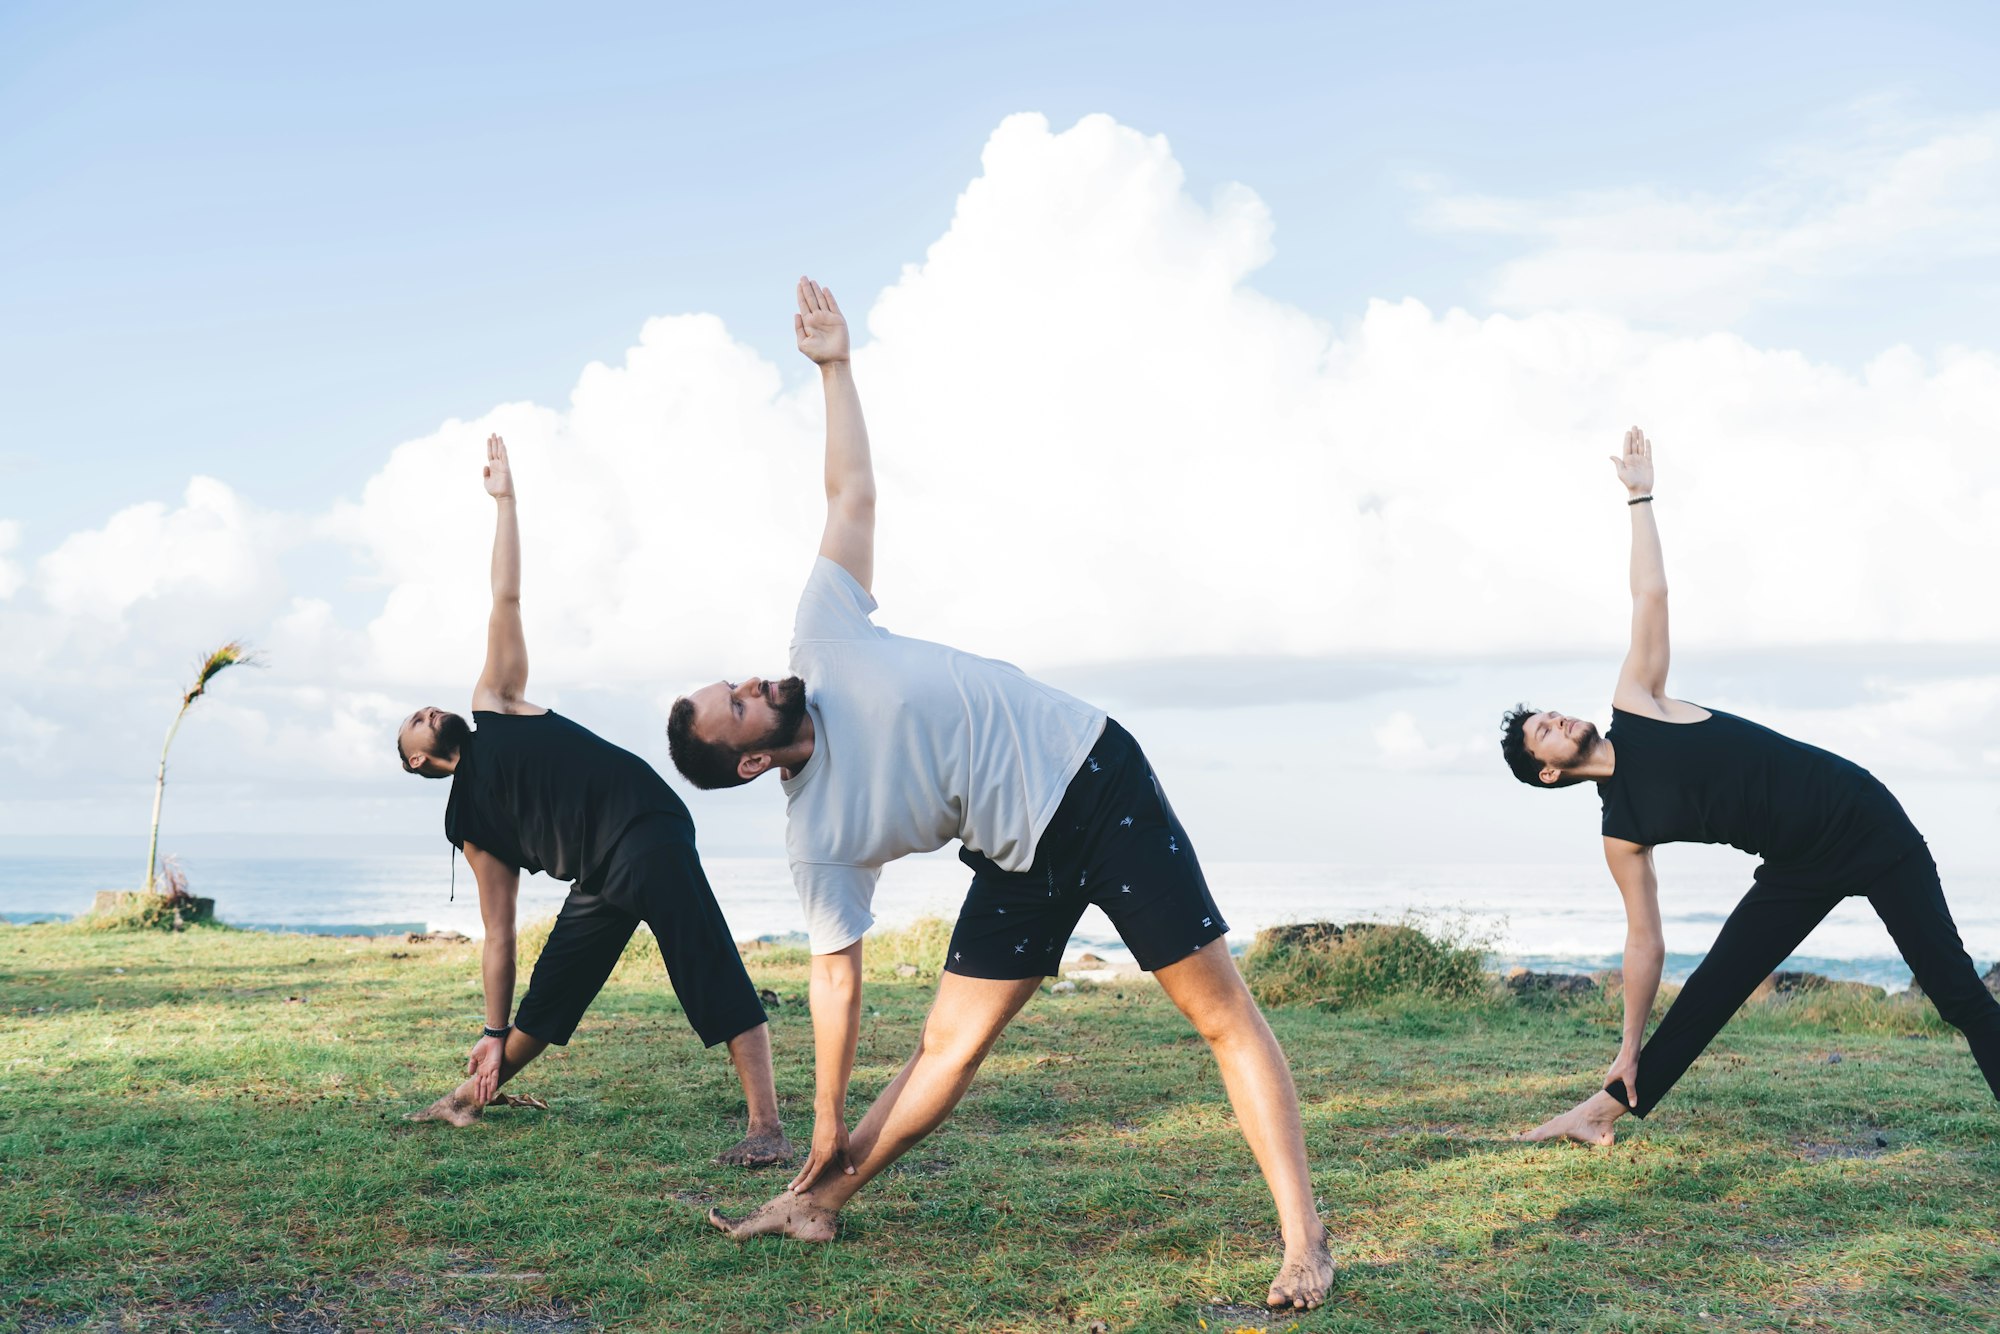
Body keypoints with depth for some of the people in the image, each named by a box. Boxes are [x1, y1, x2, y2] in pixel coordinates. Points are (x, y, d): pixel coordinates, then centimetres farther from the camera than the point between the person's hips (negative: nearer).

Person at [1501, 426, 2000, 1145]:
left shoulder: (1635, 704, -4)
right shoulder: (1620, 832, -2)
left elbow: (1650, 597, -1)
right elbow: (1644, 938, 1)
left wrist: (1639, 497, -1)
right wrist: (1629, 1049, 1)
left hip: (1862, 814, -2)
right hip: (1799, 871, 2)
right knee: (1708, 993, 0)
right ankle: (1606, 1109, 11)